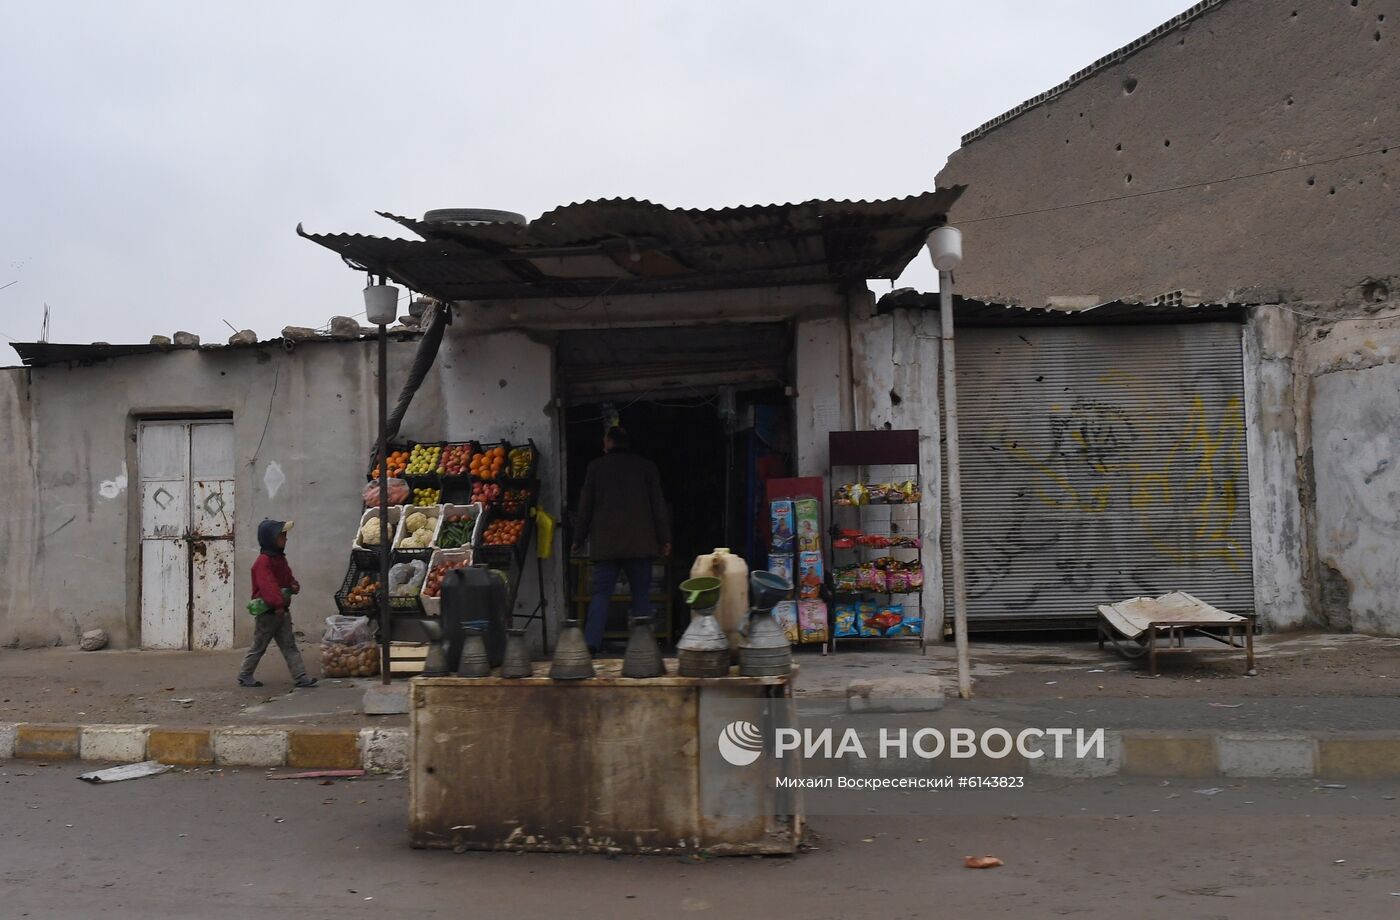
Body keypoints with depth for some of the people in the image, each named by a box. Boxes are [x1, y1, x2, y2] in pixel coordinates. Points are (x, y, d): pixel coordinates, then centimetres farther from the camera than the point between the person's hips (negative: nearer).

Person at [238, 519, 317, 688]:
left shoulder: (280, 559, 12)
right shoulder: (263, 561, -17)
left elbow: (287, 578, 22)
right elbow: (268, 585, -28)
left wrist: (294, 586, -1)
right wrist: (278, 604, -36)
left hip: (282, 610, 8)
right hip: (267, 612, -8)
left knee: (289, 645, 4)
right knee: (258, 647, 5)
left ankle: (301, 677, 3)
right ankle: (244, 677, 19)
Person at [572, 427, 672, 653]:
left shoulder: (596, 466, 6)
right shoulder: (647, 467, 7)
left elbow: (585, 505, 7)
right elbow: (658, 505, 4)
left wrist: (579, 539, 13)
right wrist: (664, 539, 6)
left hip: (605, 543, 0)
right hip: (640, 543, 0)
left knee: (601, 594, 1)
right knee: (641, 596, 5)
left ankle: (591, 644, -12)